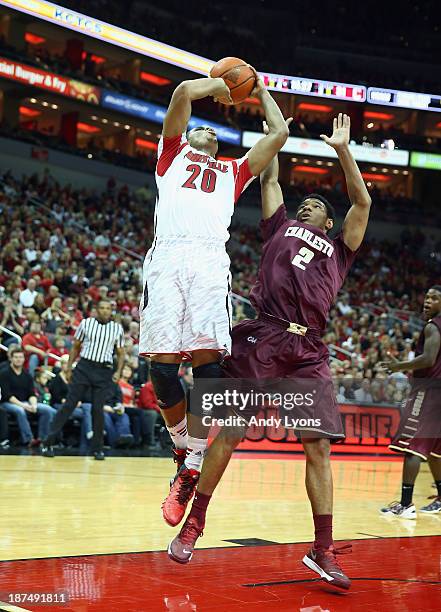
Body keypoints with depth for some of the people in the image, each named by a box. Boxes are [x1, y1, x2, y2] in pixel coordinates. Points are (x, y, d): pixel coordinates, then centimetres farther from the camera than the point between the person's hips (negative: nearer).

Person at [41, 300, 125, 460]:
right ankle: (48, 442, -2)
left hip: (104, 371, 1)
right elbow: (75, 347, 9)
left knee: (98, 409, -1)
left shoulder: (117, 328, 5)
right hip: (84, 367, -1)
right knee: (69, 405, -4)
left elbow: (121, 353, 11)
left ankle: (97, 448, 10)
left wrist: (118, 372, -3)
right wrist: (68, 368, 4)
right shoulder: (86, 323, 2)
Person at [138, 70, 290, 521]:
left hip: (210, 260, 1)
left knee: (207, 359, -17)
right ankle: (182, 447, 10)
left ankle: (192, 468, -14)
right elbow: (184, 91, 16)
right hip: (168, 256, -1)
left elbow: (279, 134, 34)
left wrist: (261, 92, 46)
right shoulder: (173, 154, 29)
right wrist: (217, 85, 32)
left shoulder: (233, 171, 35)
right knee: (162, 364, -12)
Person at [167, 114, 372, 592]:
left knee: (319, 446, -4)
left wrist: (342, 148, 14)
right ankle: (193, 524, 10)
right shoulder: (280, 227, 24)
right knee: (229, 433, -2)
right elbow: (270, 179, 26)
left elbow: (362, 201, 17)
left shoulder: (338, 250, 25)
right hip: (262, 338, -1)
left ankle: (322, 551, 2)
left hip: (308, 351, 1)